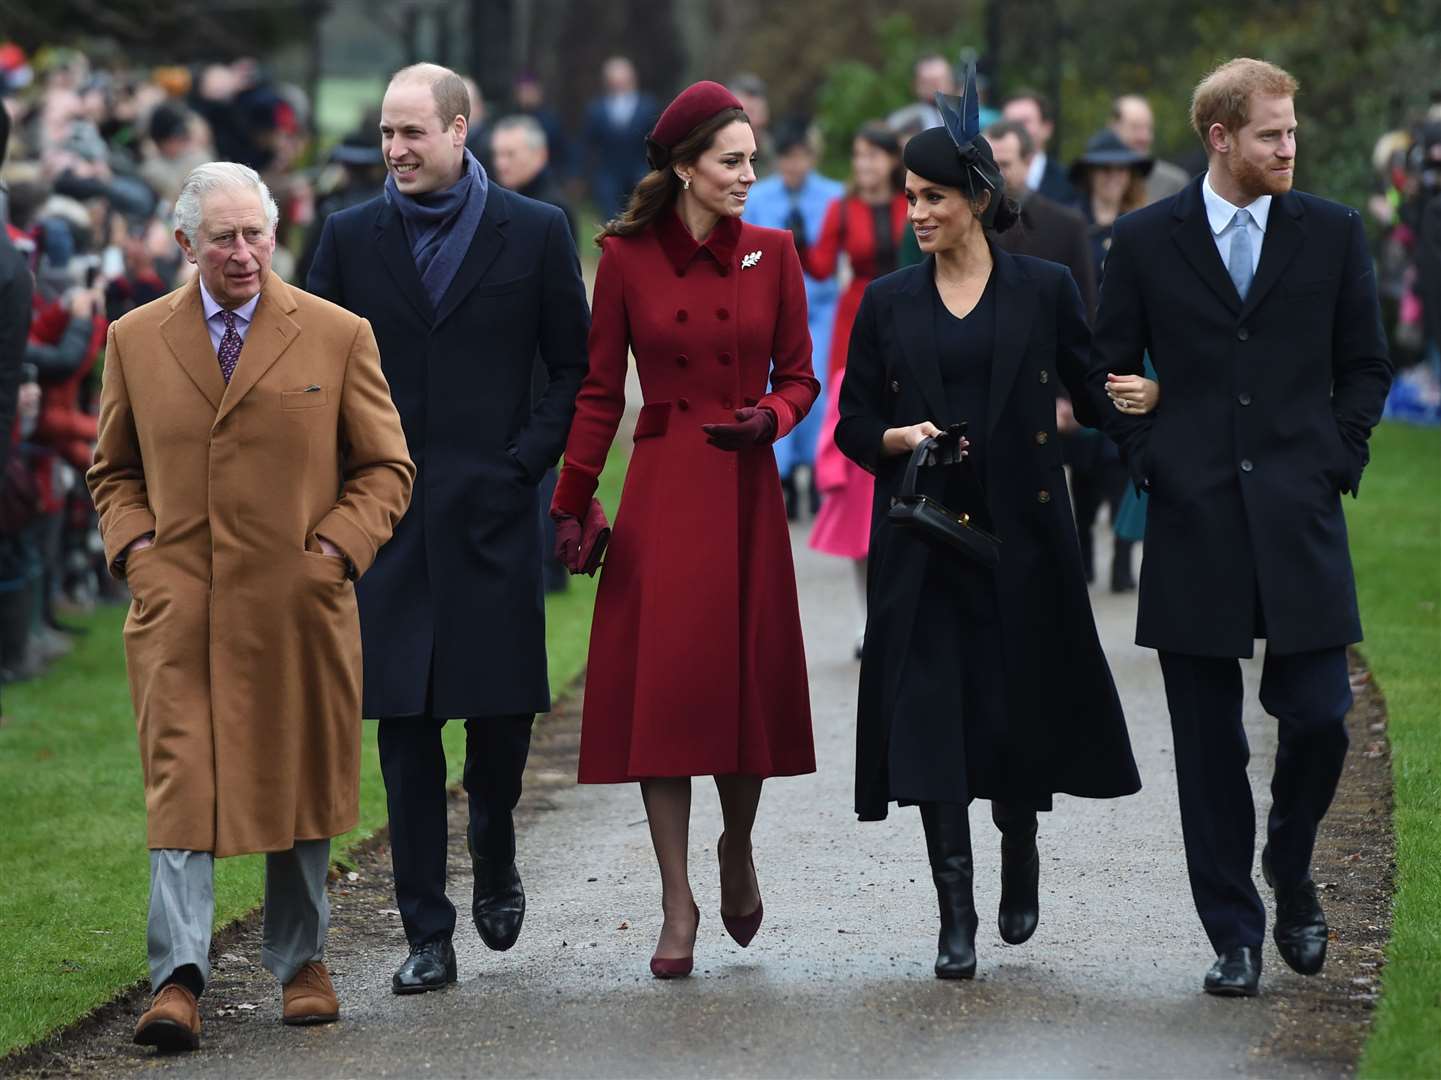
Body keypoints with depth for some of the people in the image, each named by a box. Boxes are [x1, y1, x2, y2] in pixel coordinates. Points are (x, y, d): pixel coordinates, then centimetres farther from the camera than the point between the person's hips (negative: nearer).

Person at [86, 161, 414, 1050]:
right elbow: (114, 470, 18)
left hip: (296, 608, 0)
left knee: (297, 782, 10)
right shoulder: (137, 340, 7)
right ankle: (179, 978, -14)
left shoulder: (338, 336, 2)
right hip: (178, 608, 0)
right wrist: (135, 547, 1)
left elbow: (387, 467, 7)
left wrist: (337, 549, -7)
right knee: (181, 785, -10)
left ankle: (302, 962, 25)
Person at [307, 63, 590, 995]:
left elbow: (575, 368, 5)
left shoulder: (534, 234, 2)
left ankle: (495, 862, 31)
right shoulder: (351, 237, 7)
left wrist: (528, 459, -6)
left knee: (504, 707, 1)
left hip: (492, 510, -1)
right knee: (405, 725, 0)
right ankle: (428, 934, 4)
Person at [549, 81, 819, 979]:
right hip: (662, 492, -1)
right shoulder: (627, 257, 0)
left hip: (747, 492, 1)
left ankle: (738, 849, 32)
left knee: (749, 678, 4)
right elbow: (600, 392, 3)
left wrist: (768, 418, -12)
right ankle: (678, 902, 1)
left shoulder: (772, 254, 4)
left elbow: (800, 377, 9)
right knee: (662, 685, -4)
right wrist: (574, 502, -3)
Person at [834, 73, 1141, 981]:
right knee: (931, 714, -7)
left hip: (1022, 532, -1)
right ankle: (957, 918, -4)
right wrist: (904, 438, -10)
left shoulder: (1044, 290, 2)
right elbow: (853, 427, 7)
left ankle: (1020, 853, 34)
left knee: (1020, 708, 3)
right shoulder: (888, 303, 7)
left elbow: (1098, 395, 5)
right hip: (924, 539, 1)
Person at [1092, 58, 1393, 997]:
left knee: (1318, 717, -5)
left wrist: (1337, 462, 0)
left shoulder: (1333, 234, 5)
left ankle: (1289, 867, 24)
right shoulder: (1147, 240, 3)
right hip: (1194, 521, 0)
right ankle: (1235, 934, 11)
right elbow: (1113, 366, 9)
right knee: (1209, 740, 3)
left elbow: (1365, 363, 10)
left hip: (1299, 515, 0)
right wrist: (1151, 462, -1)